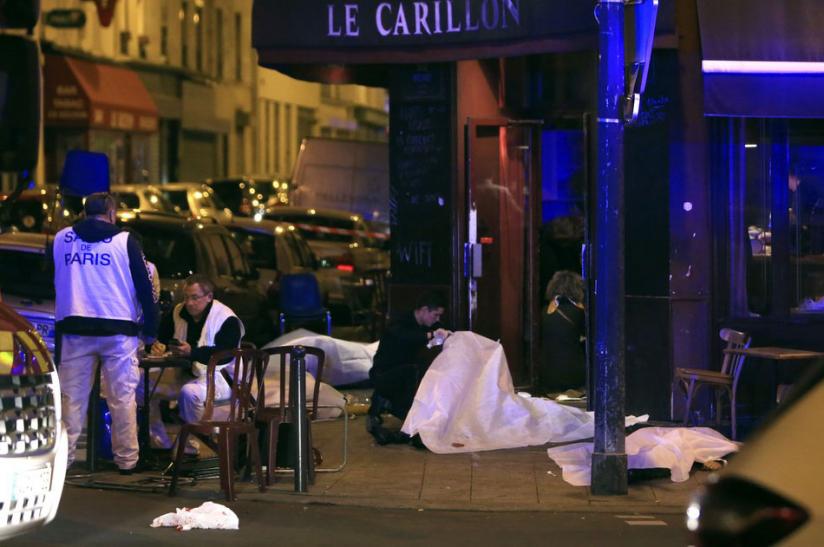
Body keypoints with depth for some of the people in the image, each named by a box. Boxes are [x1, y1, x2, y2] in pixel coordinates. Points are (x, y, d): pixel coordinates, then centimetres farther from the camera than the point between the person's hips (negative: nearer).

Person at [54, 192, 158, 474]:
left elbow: (50, 281, 21)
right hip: (118, 330, -2)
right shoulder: (125, 241, 0)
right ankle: (126, 459, 5)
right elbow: (144, 286, -1)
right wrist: (150, 329, 4)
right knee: (122, 398, 3)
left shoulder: (61, 239, 8)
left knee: (71, 396, 6)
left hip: (74, 329, 2)